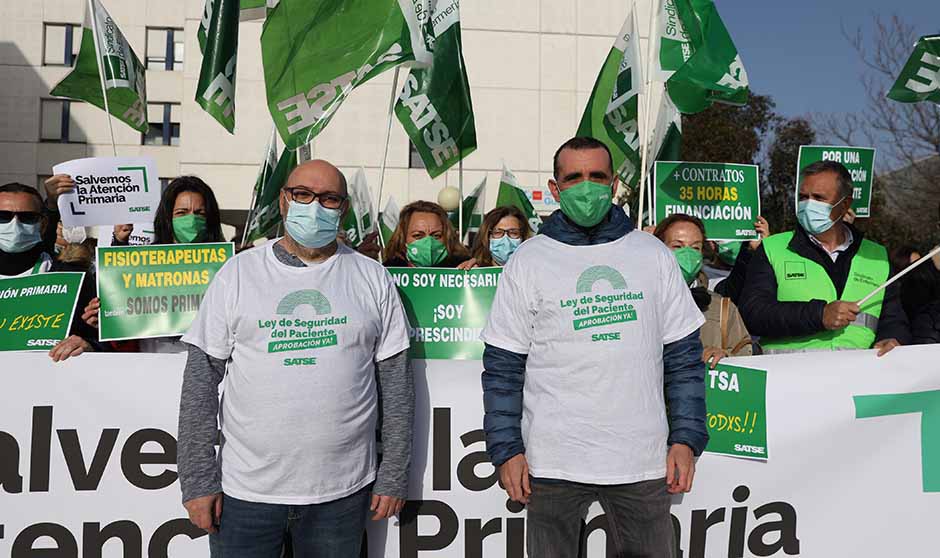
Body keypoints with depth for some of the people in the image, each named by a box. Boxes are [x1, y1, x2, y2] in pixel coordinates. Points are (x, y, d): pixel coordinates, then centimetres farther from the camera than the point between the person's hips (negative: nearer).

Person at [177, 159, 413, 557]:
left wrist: (393, 477, 1)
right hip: (245, 490, 0)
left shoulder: (372, 278, 3)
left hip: (343, 492, 1)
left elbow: (396, 382, 3)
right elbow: (201, 380, 0)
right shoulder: (238, 273, 1)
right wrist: (198, 480, -4)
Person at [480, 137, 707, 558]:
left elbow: (683, 355, 7)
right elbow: (502, 367, 0)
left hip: (643, 460, 2)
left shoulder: (654, 255, 5)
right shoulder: (528, 262, 0)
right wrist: (505, 449, -5)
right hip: (553, 461, -1)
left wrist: (686, 439, 1)